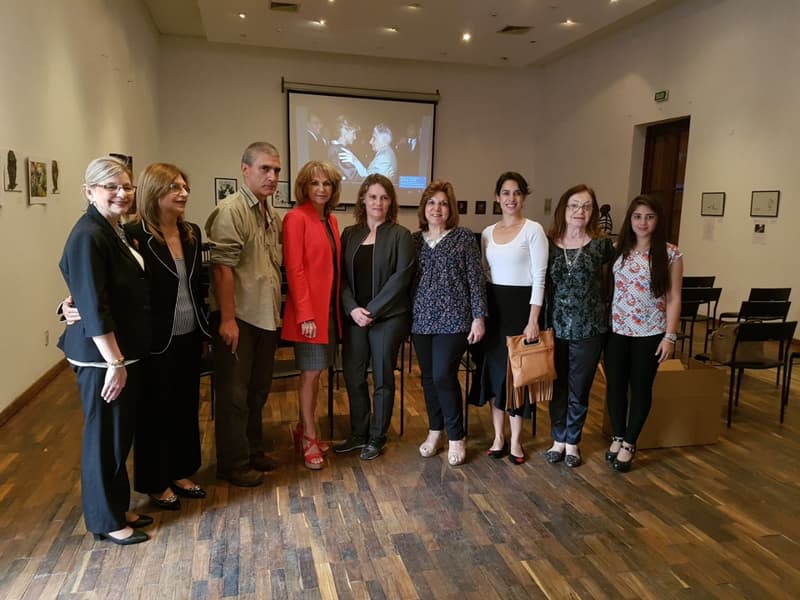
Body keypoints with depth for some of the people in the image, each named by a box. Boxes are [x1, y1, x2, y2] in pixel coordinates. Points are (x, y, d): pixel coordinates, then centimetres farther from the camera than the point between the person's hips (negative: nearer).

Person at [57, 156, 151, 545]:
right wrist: (114, 362, -22)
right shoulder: (88, 236, -19)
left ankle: (118, 508, 34)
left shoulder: (115, 232, 10)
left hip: (124, 351, 9)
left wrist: (125, 358, 17)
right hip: (102, 356, -9)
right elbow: (94, 307, -23)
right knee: (104, 436, 5)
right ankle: (105, 521, 22)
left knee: (121, 433, 18)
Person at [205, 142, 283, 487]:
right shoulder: (230, 211, -13)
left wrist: (275, 310, 11)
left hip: (266, 316, 8)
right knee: (234, 394, 4)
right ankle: (233, 464, 18)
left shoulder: (274, 217, 12)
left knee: (258, 390, 18)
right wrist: (227, 318, -21)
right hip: (237, 317, -8)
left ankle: (253, 452, 33)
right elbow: (222, 268, -19)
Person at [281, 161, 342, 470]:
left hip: (330, 308, 7)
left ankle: (304, 430, 27)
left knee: (315, 372, 13)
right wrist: (305, 314, -18)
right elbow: (294, 269, -15)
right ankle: (309, 439, 15)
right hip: (309, 311, -7)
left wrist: (339, 305, 9)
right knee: (311, 373, 1)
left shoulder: (330, 220, 13)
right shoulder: (296, 218, -10)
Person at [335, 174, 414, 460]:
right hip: (354, 316, 4)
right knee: (352, 375, 7)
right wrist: (352, 308, -10)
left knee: (383, 378, 6)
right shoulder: (350, 234, 9)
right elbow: (342, 275, 5)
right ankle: (358, 433, 25)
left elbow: (401, 277, -10)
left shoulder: (400, 235, -3)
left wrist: (373, 310, -14)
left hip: (388, 316, -4)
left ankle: (377, 438, 21)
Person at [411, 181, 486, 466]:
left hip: (453, 319, -4)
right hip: (421, 319, 4)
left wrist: (478, 317, -7)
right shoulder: (414, 239, 9)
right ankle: (435, 431, 27)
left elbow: (476, 279, -3)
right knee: (428, 376, 9)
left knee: (443, 376, -9)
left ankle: (456, 437, 10)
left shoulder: (464, 237, -1)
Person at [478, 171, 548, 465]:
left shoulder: (533, 230, -6)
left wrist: (533, 320, -15)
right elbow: (483, 275, 13)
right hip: (492, 306, 5)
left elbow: (539, 277, -10)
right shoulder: (487, 232, 9)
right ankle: (498, 436, 22)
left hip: (520, 304, -4)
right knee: (494, 368, 8)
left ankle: (515, 440, 16)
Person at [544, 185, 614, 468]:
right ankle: (558, 439, 28)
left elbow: (606, 283, 11)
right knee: (557, 386, 12)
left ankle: (572, 442, 28)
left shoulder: (602, 244, -2)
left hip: (589, 328, 0)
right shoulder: (548, 242, -1)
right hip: (554, 326, 1)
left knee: (579, 389, 11)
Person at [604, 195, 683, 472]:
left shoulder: (670, 254, -5)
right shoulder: (617, 250, 2)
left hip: (650, 333, -2)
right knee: (615, 385, 9)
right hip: (616, 330, 2)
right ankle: (618, 437, 30)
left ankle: (629, 443, 25)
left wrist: (670, 336, -8)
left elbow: (674, 298, -4)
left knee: (641, 388, 9)